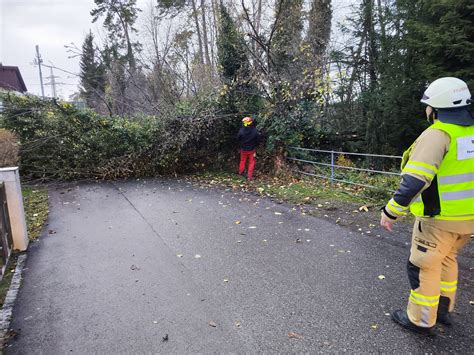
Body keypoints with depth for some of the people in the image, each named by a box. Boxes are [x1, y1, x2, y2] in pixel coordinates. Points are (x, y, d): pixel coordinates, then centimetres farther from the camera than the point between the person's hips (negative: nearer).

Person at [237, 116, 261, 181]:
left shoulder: (241, 130, -20)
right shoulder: (255, 131, -21)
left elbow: (238, 139, -6)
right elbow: (258, 140, -9)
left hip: (243, 149, 1)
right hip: (252, 149, -1)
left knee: (242, 161, 24)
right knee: (251, 162, 13)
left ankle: (240, 172, 43)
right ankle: (249, 176, 13)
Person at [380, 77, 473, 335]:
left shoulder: (436, 135, -20)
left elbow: (414, 181, -27)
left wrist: (391, 211, -20)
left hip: (440, 218, -8)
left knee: (424, 266, 8)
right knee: (446, 258, 26)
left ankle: (421, 320, 22)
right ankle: (443, 309, 40)